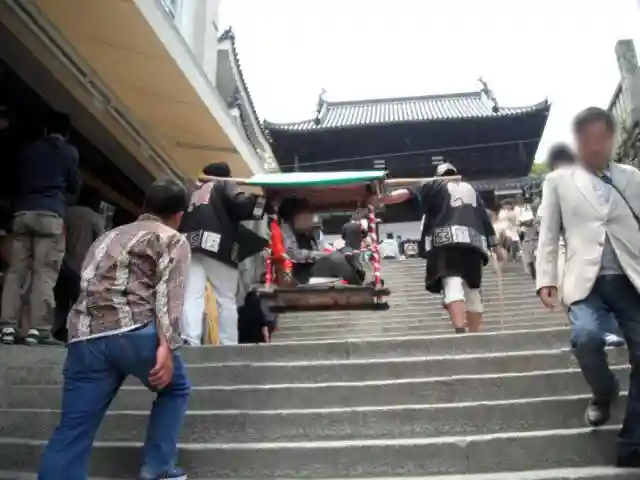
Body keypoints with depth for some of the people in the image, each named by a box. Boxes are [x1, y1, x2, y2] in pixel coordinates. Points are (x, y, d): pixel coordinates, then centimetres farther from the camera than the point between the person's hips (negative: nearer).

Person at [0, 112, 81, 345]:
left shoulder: (28, 150, 20)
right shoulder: (68, 151, 9)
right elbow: (75, 186, 13)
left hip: (22, 212, 4)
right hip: (49, 214, -4)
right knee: (45, 274, -6)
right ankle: (36, 328, -11)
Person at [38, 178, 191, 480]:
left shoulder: (107, 237, 31)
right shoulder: (174, 240, 11)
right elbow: (168, 292, -5)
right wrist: (166, 344, -14)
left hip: (84, 336, 5)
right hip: (133, 330, -5)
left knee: (71, 432, 7)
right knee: (174, 388, 21)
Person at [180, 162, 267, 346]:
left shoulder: (195, 192, 32)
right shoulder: (225, 185, 14)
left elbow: (183, 220, 24)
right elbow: (239, 204, -5)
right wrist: (263, 200, 4)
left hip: (190, 245, 5)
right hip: (215, 245, -5)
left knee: (192, 297, -7)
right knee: (226, 300, 0)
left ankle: (190, 343, -20)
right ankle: (229, 346, -2)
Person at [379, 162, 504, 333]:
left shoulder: (435, 185, 19)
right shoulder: (470, 189, 30)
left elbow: (407, 194, 3)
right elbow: (485, 218, 25)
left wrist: (380, 199, -4)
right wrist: (495, 246, 27)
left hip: (447, 239, -4)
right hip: (473, 241, 4)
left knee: (452, 284, -17)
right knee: (472, 289, 11)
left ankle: (460, 331, -35)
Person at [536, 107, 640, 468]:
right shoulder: (559, 181, 11)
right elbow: (549, 234, 8)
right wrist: (546, 279, 0)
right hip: (587, 281, -2)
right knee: (586, 338, -24)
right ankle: (604, 393, 11)